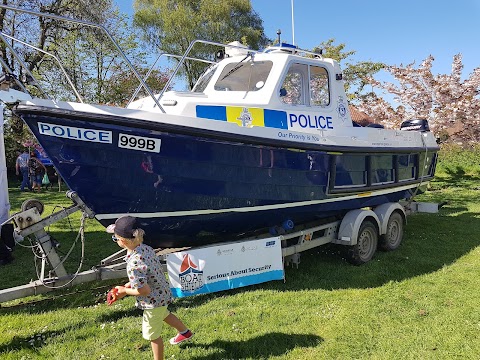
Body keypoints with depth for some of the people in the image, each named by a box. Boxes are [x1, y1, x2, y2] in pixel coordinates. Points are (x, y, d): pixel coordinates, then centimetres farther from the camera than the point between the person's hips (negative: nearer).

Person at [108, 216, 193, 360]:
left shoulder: (133, 264, -36)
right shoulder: (146, 248, -11)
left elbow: (144, 291, -30)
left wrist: (125, 291, -14)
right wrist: (127, 286, 2)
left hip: (153, 301, -9)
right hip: (163, 293, 9)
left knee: (152, 335, 15)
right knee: (163, 314, 37)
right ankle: (185, 332, 61)